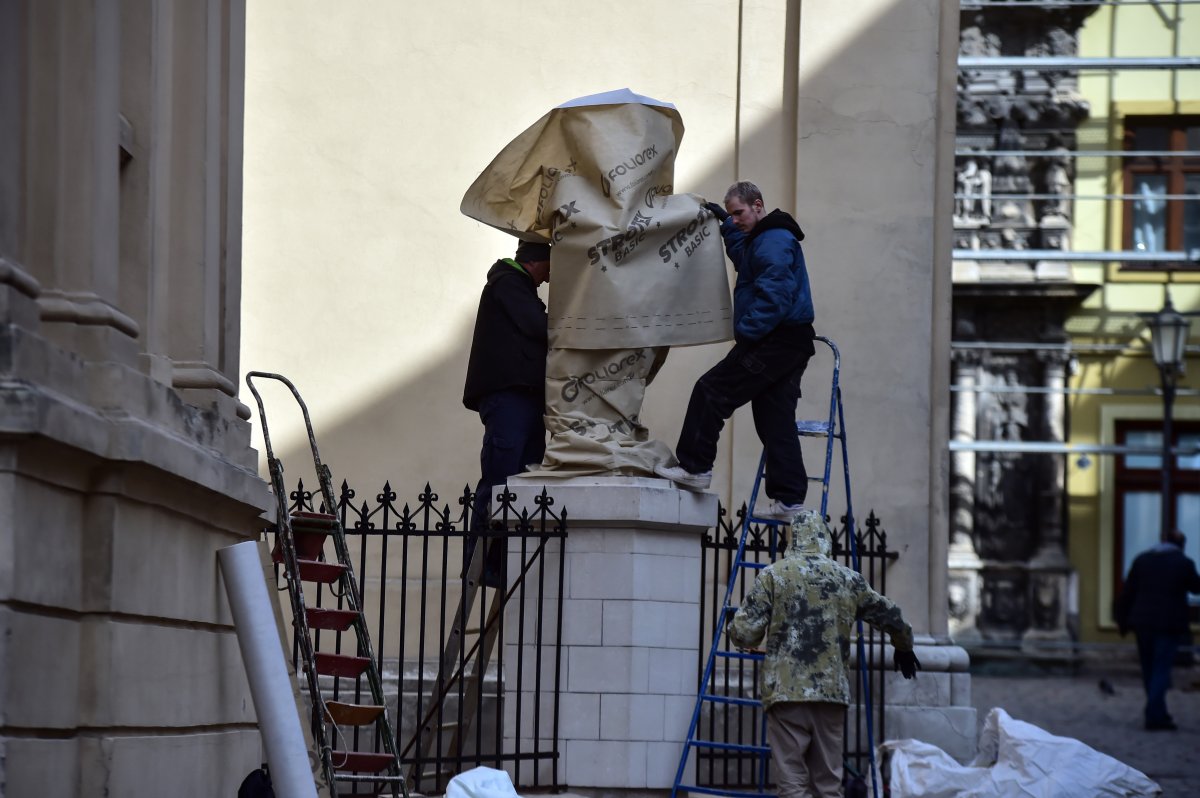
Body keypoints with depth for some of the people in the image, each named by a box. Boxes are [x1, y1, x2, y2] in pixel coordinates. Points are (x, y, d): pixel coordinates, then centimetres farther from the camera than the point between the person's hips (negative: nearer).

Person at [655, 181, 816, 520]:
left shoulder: (774, 241, -13)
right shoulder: (763, 239, 21)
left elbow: (773, 295, -23)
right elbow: (743, 259, 42)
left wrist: (746, 333, -20)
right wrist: (726, 224, 34)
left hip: (776, 340, -11)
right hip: (792, 343, 11)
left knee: (711, 392, -6)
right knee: (776, 421, 9)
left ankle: (695, 467, -3)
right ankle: (789, 501, 6)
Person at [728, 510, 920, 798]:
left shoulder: (773, 575, 0)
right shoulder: (849, 579, 10)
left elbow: (744, 633, -5)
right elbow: (890, 616, 23)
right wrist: (904, 648, 44)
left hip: (787, 690, -3)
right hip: (832, 691, 3)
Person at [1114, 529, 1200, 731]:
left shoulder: (1142, 559, 6)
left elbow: (1127, 592, 5)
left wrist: (1122, 620, 11)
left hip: (1143, 623, 4)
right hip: (1170, 623, -4)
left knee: (1149, 669, 14)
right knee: (1161, 670, -2)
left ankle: (1158, 714, 23)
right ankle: (1154, 717, -10)